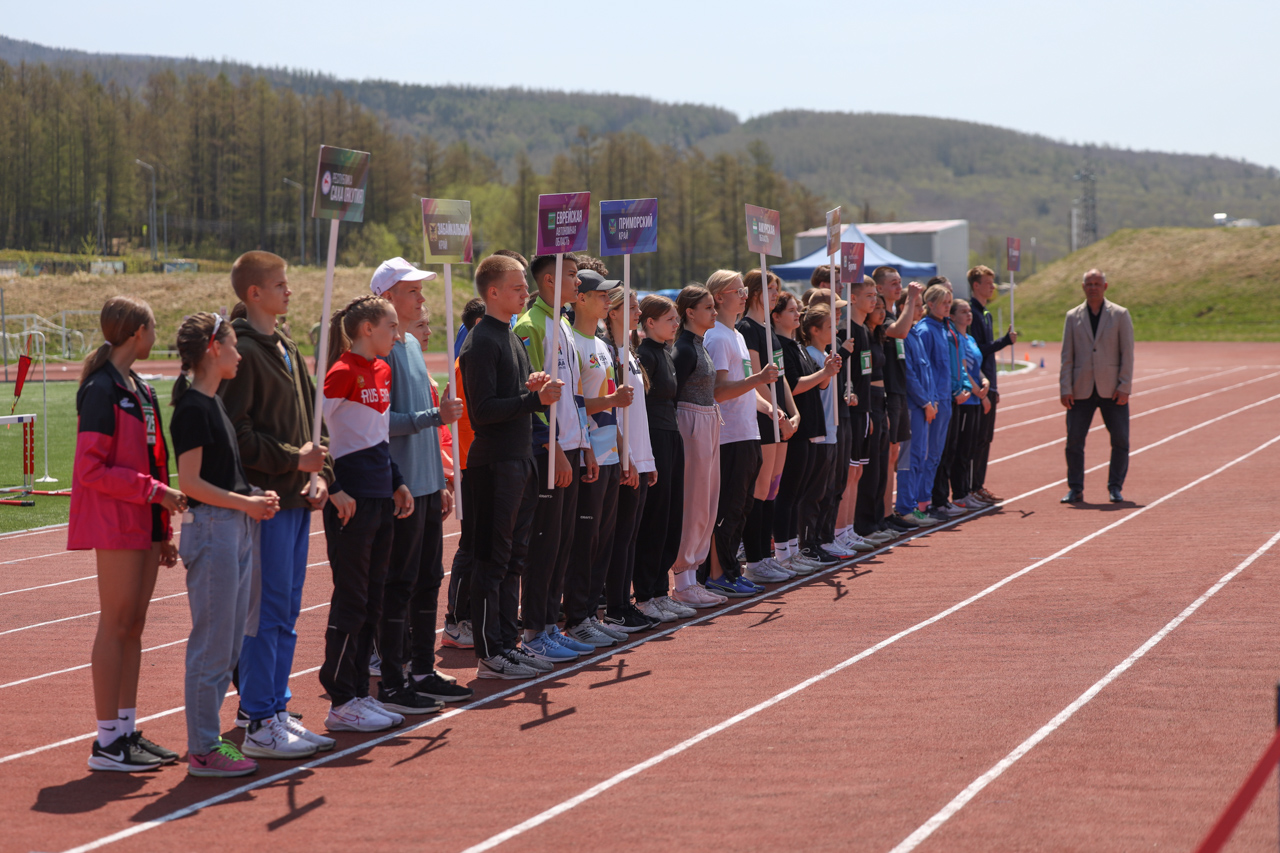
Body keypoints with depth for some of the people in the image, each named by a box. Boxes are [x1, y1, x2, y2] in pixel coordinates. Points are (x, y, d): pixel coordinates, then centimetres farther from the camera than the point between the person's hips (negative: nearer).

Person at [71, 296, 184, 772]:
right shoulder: (101, 391, -12)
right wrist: (154, 491, -18)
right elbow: (91, 470, -17)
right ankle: (107, 742, -1)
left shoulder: (138, 388, 15)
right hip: (117, 523, -9)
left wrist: (164, 532, 17)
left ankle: (127, 730, 16)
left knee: (134, 626, 10)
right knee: (116, 625, -5)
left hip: (145, 522, 9)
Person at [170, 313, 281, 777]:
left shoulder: (215, 402, 15)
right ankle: (203, 750, 1)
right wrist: (246, 503, -14)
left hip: (237, 528, 10)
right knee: (213, 642, -5)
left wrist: (255, 497, 7)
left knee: (228, 642, 12)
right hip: (210, 528, -10)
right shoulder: (192, 408, -14)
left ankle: (207, 738, 19)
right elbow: (190, 482, -18)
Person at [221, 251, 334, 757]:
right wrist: (293, 458, -17)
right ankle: (259, 725, -3)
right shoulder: (242, 351, -12)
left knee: (286, 612, 12)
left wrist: (319, 473, 6)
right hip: (265, 498, -9)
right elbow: (236, 432, -18)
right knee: (269, 611, -7)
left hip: (296, 497, 9)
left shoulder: (287, 350, 17)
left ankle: (274, 710, 20)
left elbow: (309, 418, 20)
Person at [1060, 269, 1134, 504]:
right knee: (1074, 440, -1)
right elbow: (1067, 356, 6)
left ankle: (1115, 487, 12)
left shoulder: (1120, 315, 3)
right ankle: (1075, 489, 8)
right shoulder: (1073, 316, 7)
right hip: (1081, 391, 1)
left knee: (1120, 440, 0)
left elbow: (1127, 353, 0)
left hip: (1112, 390, -1)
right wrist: (1065, 389, -2)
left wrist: (1124, 386, -8)